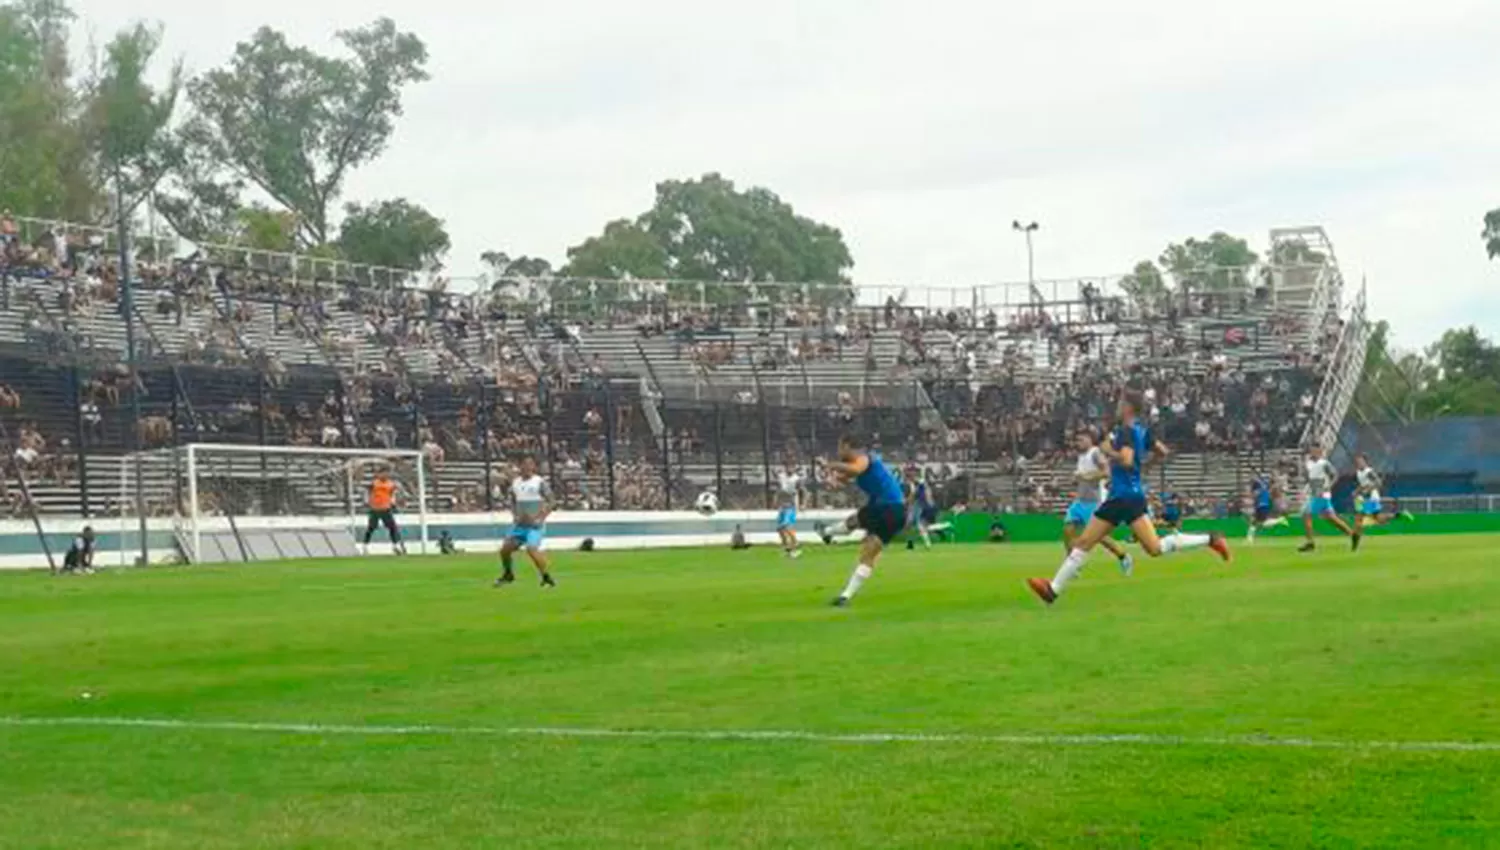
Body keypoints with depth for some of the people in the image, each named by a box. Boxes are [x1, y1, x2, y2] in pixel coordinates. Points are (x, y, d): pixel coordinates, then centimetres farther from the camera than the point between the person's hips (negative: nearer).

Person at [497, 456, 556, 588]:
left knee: (531, 549, -25)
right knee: (505, 549, 1)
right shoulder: (515, 483, 9)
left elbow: (550, 504, -7)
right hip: (519, 523, 6)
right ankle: (508, 574, 27)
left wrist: (539, 518, -15)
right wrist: (515, 516, 4)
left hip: (535, 525, -6)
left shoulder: (540, 482, -8)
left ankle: (546, 576, -11)